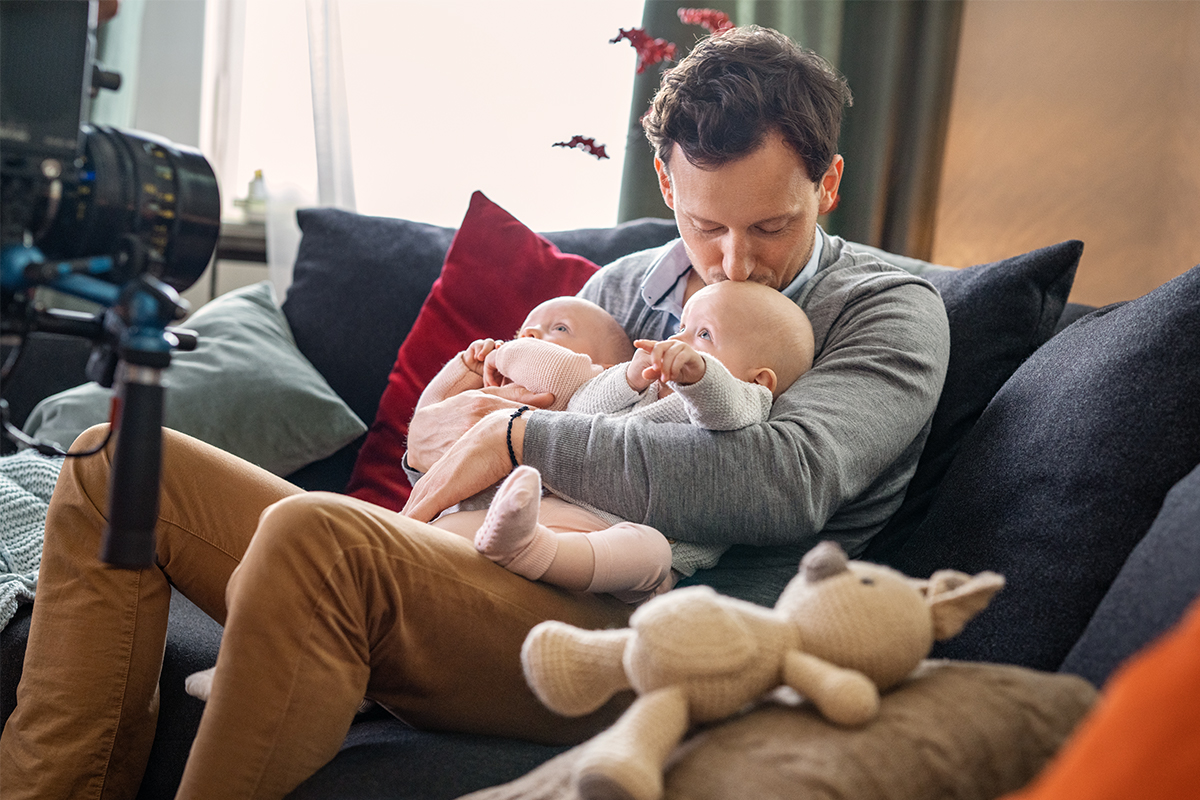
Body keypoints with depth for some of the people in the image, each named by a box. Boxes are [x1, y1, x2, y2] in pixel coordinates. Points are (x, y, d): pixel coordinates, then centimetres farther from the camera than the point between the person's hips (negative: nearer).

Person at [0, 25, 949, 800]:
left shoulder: (890, 312, 3)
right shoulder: (625, 286, 21)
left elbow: (785, 481, -19)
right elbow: (431, 442, 25)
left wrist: (521, 435, -11)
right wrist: (458, 414, -2)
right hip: (487, 589, 7)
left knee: (315, 535, -34)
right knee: (120, 464, -2)